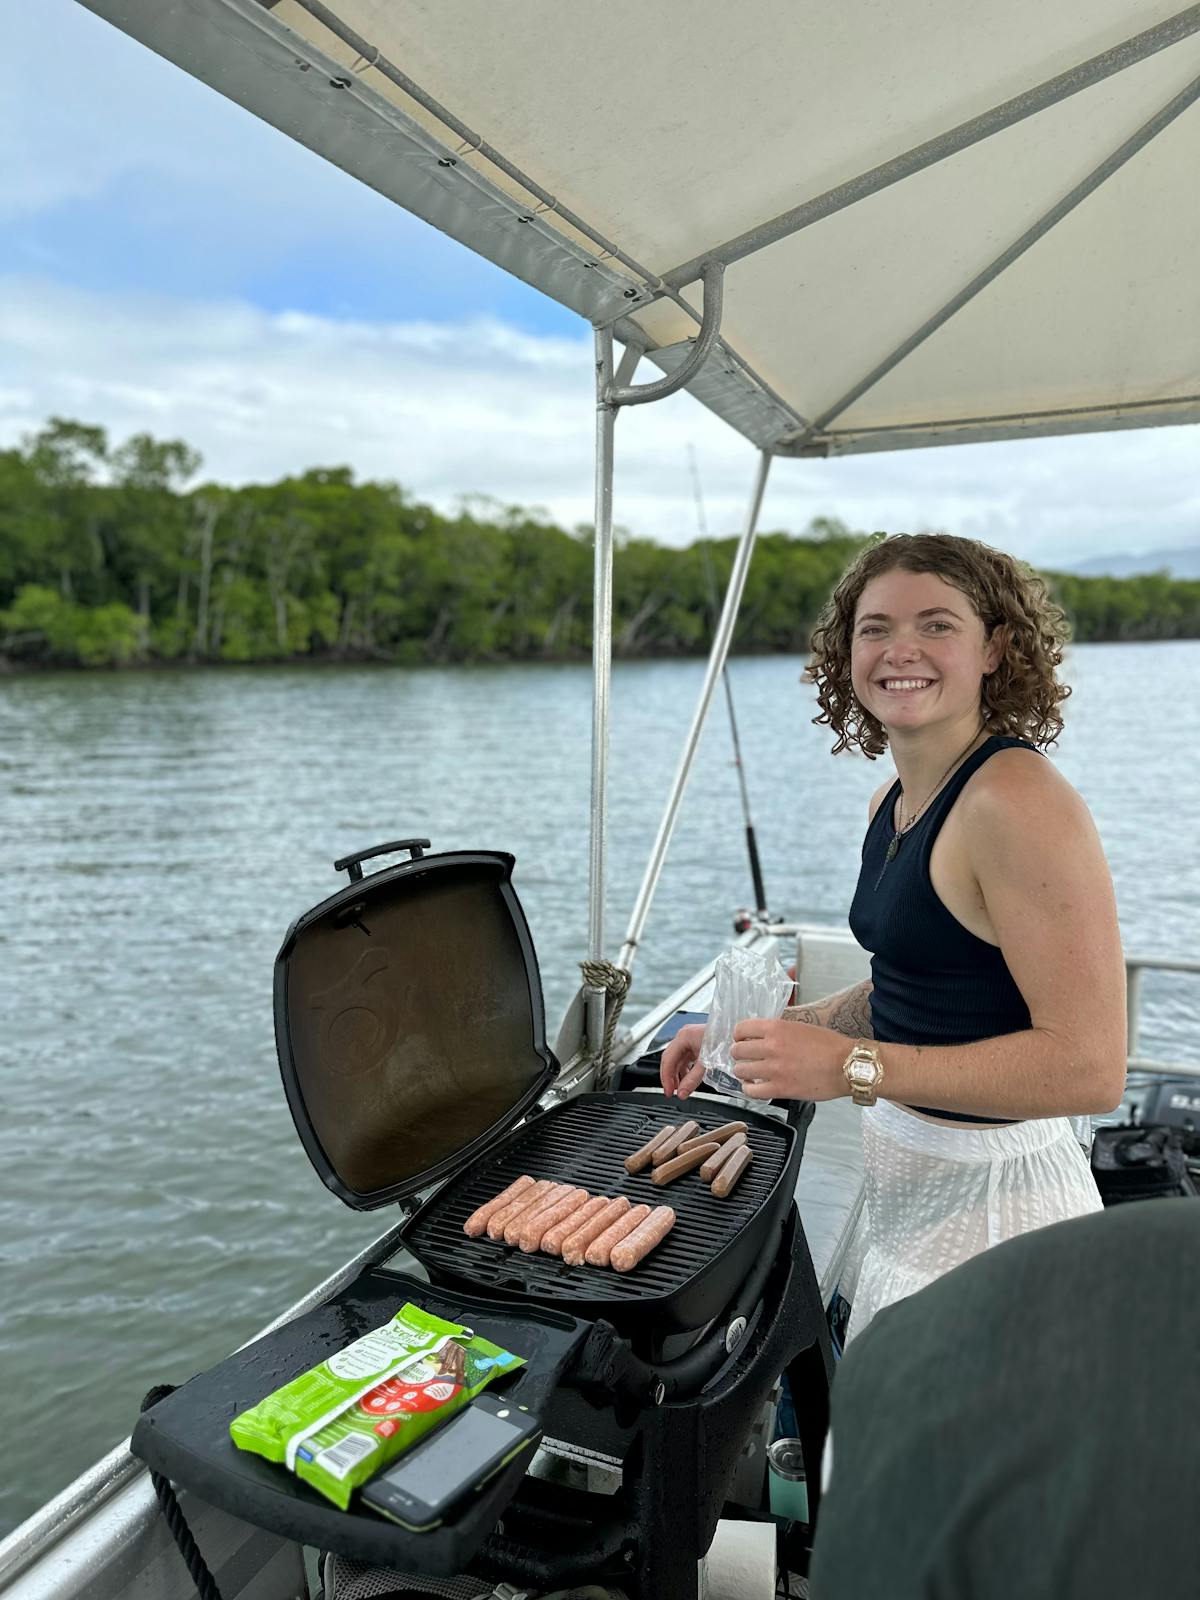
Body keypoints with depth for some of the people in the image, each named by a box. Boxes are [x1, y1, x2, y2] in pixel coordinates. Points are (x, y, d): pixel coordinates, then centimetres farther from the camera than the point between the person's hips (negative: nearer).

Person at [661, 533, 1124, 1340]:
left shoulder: (1018, 801, -22)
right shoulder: (896, 801, 4)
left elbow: (1089, 1066, -25)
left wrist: (852, 1067, -27)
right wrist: (764, 1032, 7)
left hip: (989, 1202, -8)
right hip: (911, 1183, 8)